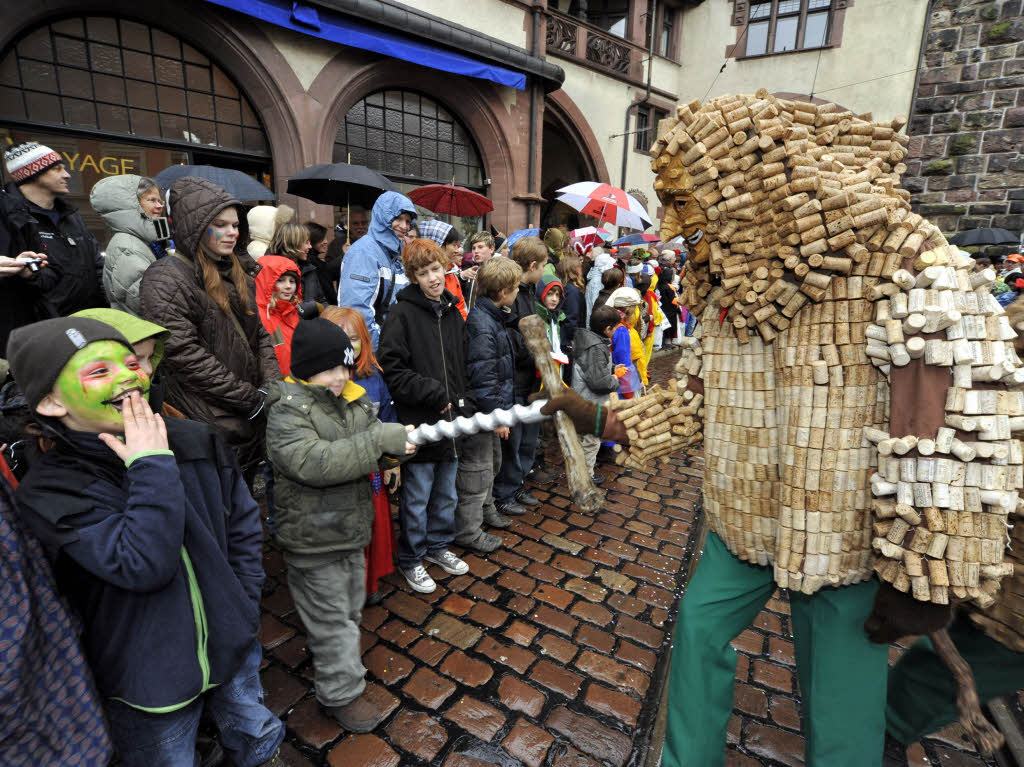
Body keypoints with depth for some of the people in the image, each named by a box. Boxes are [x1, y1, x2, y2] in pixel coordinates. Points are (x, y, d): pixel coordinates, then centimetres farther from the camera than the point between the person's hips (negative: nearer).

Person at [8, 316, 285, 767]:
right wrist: (152, 466, -27)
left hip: (234, 648, 3)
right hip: (150, 681, -2)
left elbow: (244, 524, 0)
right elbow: (144, 565, -31)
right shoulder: (50, 489, -18)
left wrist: (242, 610, -2)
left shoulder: (195, 441, -10)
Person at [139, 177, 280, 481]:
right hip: (210, 421, -7)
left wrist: (271, 388, -2)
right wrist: (251, 398, -16)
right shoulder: (167, 278, -10)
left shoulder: (239, 273, 14)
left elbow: (260, 334, 14)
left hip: (252, 417, 7)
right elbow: (183, 353, -18)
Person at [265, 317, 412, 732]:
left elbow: (371, 454, 7)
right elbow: (313, 463, -34)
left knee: (350, 608, 24)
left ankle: (332, 663, 48)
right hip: (313, 538, -7)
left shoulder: (353, 399, 1)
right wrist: (379, 440, -35)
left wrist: (401, 440, -17)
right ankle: (342, 693, 28)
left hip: (353, 525, 7)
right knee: (331, 617, 8)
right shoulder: (286, 412, -19)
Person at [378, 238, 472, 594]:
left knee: (446, 494, 20)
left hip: (451, 421, 6)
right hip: (419, 423, -6)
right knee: (417, 499, 9)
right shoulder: (402, 313, -10)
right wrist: (435, 393, -17)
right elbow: (393, 370, -16)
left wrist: (464, 405, 5)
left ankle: (438, 546, 42)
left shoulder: (453, 313, 10)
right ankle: (410, 560, 30)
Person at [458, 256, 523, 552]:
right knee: (476, 471, 4)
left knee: (492, 463, 25)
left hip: (489, 410, 10)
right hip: (480, 413, -10)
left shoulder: (491, 317, 7)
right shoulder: (481, 325, -25)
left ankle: (485, 510, 45)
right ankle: (467, 531, 21)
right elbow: (482, 377, -26)